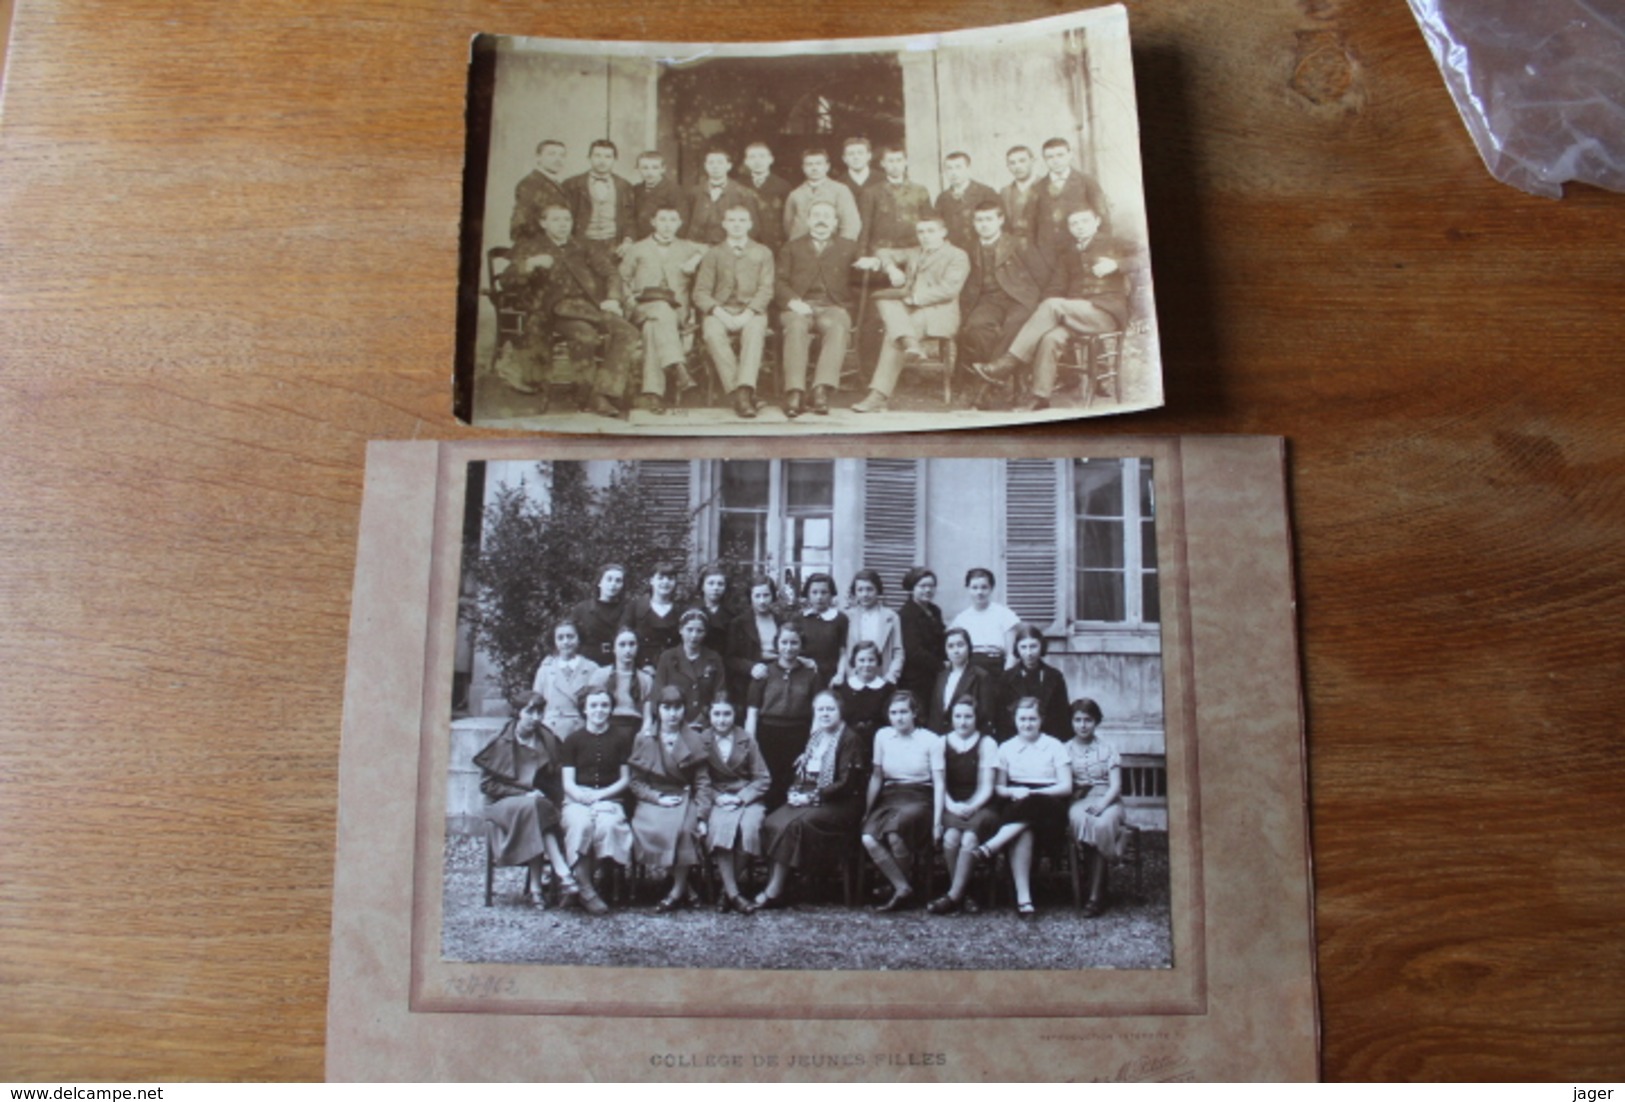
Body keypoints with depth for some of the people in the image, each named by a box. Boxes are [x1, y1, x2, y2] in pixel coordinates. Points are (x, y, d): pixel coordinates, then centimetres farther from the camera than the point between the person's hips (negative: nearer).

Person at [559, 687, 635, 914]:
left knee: (607, 825, -35)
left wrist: (599, 795, -6)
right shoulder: (574, 740, 13)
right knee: (581, 825, -35)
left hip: (609, 800, 0)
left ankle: (584, 881, -20)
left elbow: (625, 779, 10)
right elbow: (568, 782, 6)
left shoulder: (621, 740, 13)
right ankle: (586, 891, -29)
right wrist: (582, 796, -16)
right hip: (576, 800, 0)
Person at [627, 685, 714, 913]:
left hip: (684, 798, -1)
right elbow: (635, 780, 5)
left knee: (683, 827, -34)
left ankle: (677, 891, -20)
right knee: (648, 828, -32)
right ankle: (682, 885, -14)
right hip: (652, 799, 1)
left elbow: (702, 782, 3)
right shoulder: (644, 739, 6)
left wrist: (701, 816, -10)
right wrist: (658, 798, -11)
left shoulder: (695, 740, 6)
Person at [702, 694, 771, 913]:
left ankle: (728, 890, -21)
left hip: (747, 799, 0)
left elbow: (763, 779, 5)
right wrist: (717, 797, -13)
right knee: (720, 826, -33)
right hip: (718, 800, 0)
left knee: (748, 827, -32)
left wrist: (741, 797, -9)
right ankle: (733, 893, -32)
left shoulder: (746, 740, 7)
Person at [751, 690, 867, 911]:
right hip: (807, 800, 7)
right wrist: (793, 792, 0)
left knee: (795, 824, -30)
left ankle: (773, 893, -24)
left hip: (839, 804, -7)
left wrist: (811, 796, -16)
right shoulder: (814, 738, 17)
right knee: (772, 822, -20)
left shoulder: (849, 739, -5)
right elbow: (798, 771, 21)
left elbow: (846, 784, -12)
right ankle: (774, 884, -21)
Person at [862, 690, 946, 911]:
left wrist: (937, 821, -13)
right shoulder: (882, 736, 10)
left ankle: (898, 886, -10)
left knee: (894, 833, -35)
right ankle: (903, 889, -19)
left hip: (919, 799, -4)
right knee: (868, 838, -28)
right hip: (889, 798, 4)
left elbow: (939, 783, -4)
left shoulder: (931, 740, 0)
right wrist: (867, 811, 13)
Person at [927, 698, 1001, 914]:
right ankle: (964, 893, -17)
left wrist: (971, 807, -17)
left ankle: (953, 896, -26)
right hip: (952, 808, 1)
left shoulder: (986, 743, 8)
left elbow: (986, 787, 1)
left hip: (980, 808, -1)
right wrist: (952, 806, -13)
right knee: (951, 837, -32)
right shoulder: (943, 743, 12)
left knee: (969, 838, -33)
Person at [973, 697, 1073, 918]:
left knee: (1031, 806, -39)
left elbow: (1066, 787, 2)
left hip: (1049, 806, -1)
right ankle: (1023, 898, -44)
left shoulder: (1054, 747, 11)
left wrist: (1032, 793, -11)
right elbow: (998, 788, 14)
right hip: (1016, 807, 1)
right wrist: (1013, 792, -10)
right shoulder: (1006, 748, 17)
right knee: (1023, 832, -36)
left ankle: (990, 846, -46)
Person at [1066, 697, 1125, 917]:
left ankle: (1096, 896, -33)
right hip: (1078, 801, 0)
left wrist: (1101, 804, -17)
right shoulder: (1065, 750, 13)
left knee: (1102, 824, -36)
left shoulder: (1108, 749, 12)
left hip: (1107, 801, 0)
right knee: (1080, 819, -37)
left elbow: (1115, 786, 2)